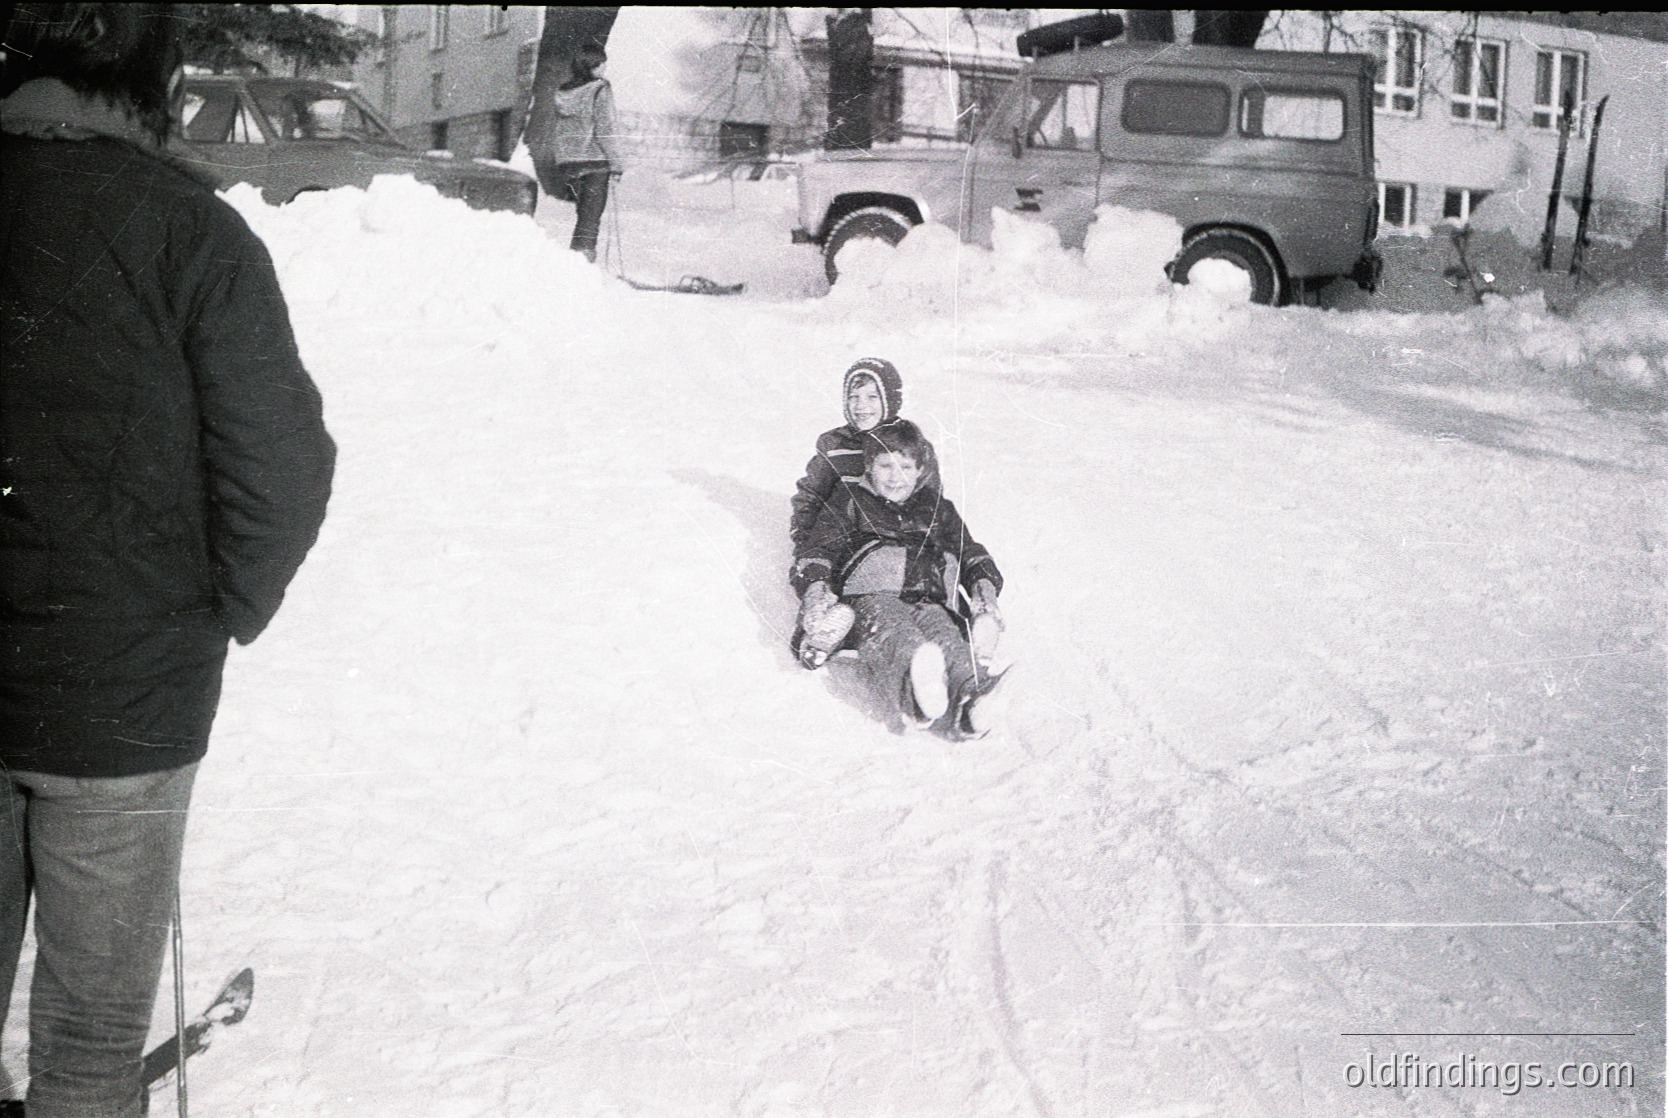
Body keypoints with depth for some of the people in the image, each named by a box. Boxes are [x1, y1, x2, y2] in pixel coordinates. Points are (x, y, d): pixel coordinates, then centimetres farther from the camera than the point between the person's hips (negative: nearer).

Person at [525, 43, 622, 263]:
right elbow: (604, 130, -13)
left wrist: (560, 166, 18)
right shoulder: (599, 89, -8)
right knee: (591, 218, -3)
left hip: (567, 162, 6)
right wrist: (615, 162, -8)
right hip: (595, 161, -6)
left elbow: (556, 133, 12)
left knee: (583, 215, 19)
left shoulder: (562, 92, 9)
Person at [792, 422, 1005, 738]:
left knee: (946, 639, -40)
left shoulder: (936, 506, 35)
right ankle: (917, 688, -80)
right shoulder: (849, 502, 27)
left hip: (931, 600, 2)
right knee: (891, 637, -44)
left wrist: (983, 583, 6)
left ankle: (969, 701, -73)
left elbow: (969, 551, 31)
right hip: (871, 594, -2)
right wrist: (815, 588, -7)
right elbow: (819, 549, 16)